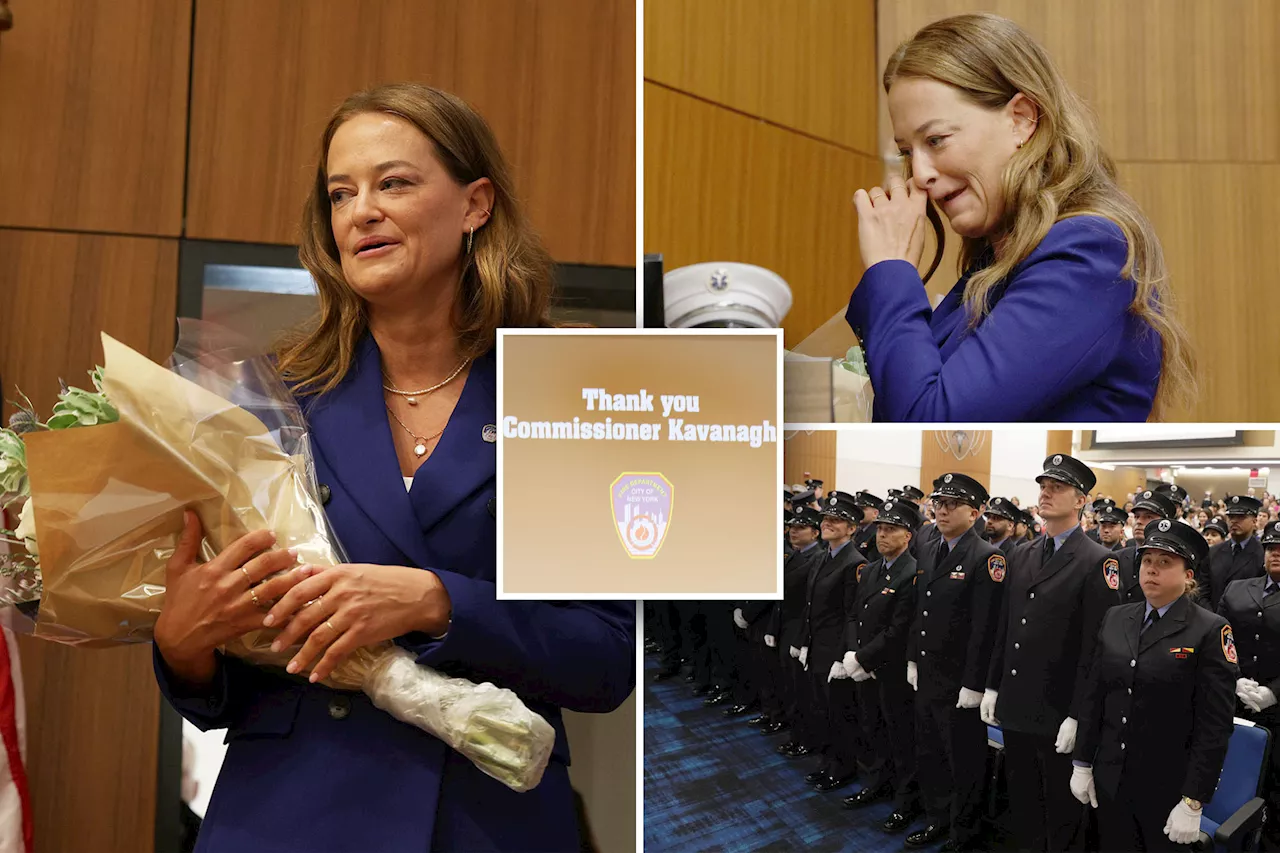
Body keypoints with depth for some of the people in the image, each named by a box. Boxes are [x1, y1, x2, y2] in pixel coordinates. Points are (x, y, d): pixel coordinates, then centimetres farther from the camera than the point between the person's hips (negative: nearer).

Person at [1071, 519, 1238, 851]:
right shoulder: (1115, 618, 6)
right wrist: (1082, 763, 7)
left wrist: (1193, 801, -14)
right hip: (1109, 781, 4)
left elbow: (1214, 724, -12)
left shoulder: (1210, 630, -10)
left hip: (1167, 788, -4)